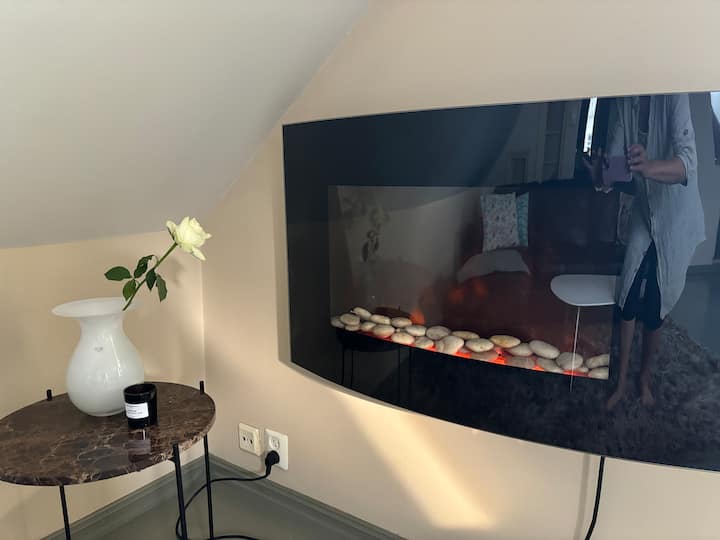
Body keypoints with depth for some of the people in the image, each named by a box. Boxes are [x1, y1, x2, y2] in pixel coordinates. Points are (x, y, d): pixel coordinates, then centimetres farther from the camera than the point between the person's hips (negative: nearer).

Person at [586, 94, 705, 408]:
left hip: (675, 218, -3)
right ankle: (622, 379, 14)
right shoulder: (622, 103, -8)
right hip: (643, 214, 3)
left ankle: (645, 377, 28)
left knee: (655, 309, 4)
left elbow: (688, 161, -34)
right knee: (628, 299, -4)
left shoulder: (674, 97, -23)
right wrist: (601, 176, -33)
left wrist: (649, 167, -55)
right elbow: (613, 162, -10)